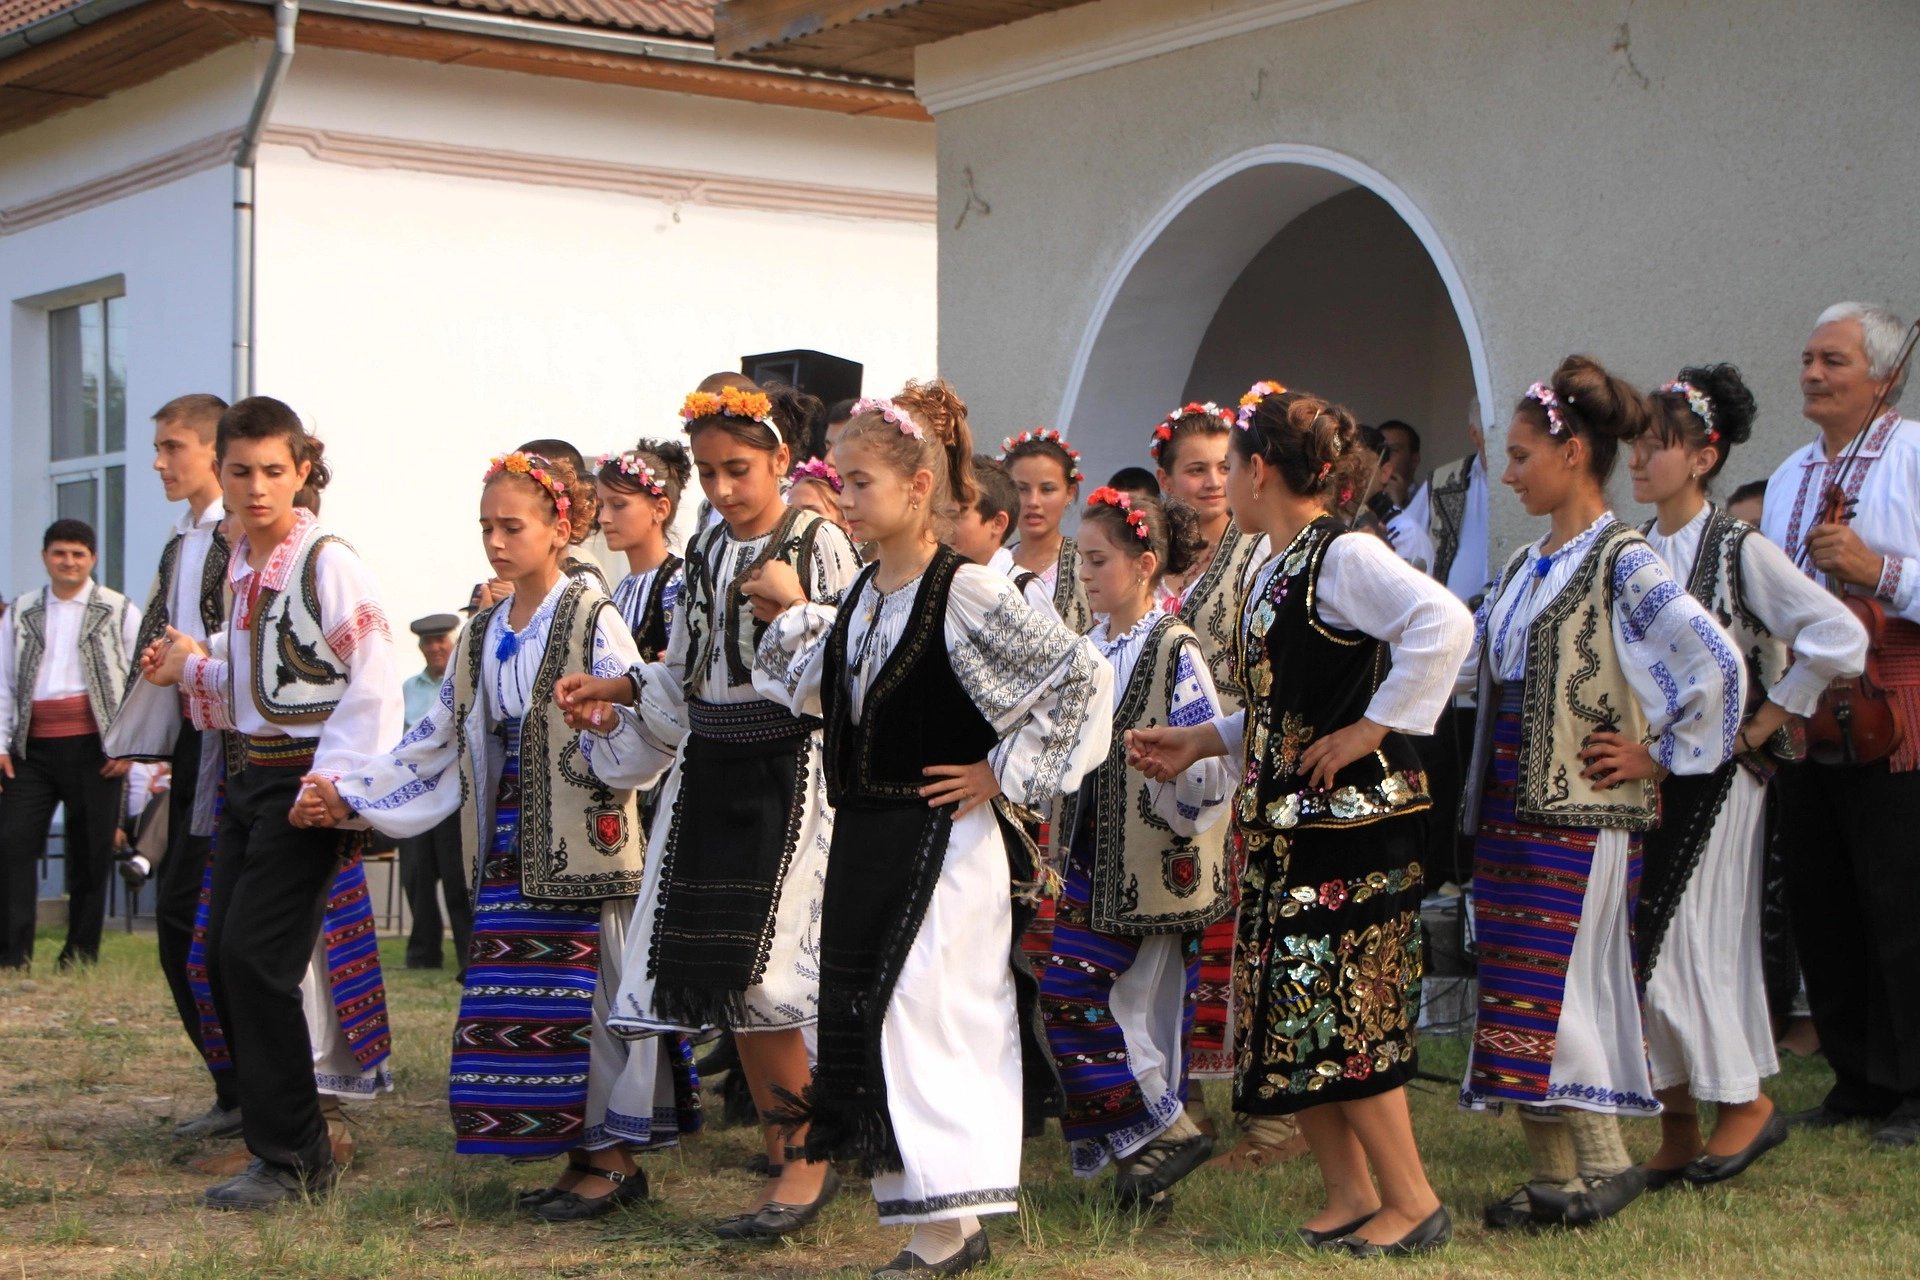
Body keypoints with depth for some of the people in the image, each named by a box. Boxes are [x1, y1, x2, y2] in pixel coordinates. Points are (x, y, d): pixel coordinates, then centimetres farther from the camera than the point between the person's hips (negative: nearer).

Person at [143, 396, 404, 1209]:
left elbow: (374, 685, -15)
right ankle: (297, 1145, 18)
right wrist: (192, 668, 6)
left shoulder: (327, 564, -12)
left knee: (255, 957, -12)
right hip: (251, 775, 8)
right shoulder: (241, 564, 12)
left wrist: (331, 785, -19)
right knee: (223, 958, 6)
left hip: (306, 779, -8)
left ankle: (290, 1159, -1)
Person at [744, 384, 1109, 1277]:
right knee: (862, 1019, 9)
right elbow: (824, 692, 27)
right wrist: (791, 616, 15)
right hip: (865, 837, 8)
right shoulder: (861, 594, 10)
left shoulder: (966, 593, -13)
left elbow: (1081, 674, -17)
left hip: (940, 840, -8)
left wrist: (1005, 771, -14)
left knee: (924, 1020, -7)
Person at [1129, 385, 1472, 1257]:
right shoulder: (1274, 571, 15)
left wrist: (1374, 730, -24)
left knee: (1339, 1016, -7)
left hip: (1349, 823, -9)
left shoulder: (1343, 556, -14)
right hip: (1284, 824, 9)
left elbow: (1443, 624, -29)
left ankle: (1411, 1200, 5)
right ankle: (1349, 1196, 19)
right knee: (1285, 1017, 9)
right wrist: (1199, 741, 17)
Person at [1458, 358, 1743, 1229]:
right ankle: (1554, 1172, 14)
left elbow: (1716, 665, -17)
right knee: (1516, 993, 8)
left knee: (1554, 988, -8)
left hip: (1580, 813, -8)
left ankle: (1606, 1163, 3)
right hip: (1509, 806, 8)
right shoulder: (1526, 567, 15)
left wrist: (1661, 756, -12)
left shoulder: (1622, 564, -11)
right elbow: (1465, 662, 24)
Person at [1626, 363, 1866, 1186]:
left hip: (1714, 775, -6)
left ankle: (1748, 1102, 12)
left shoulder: (1740, 552, -8)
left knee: (1690, 943, -7)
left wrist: (1764, 725, -9)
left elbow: (1839, 638, -13)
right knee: (1641, 943, 3)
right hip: (1644, 772, 6)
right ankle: (1678, 1132, 12)